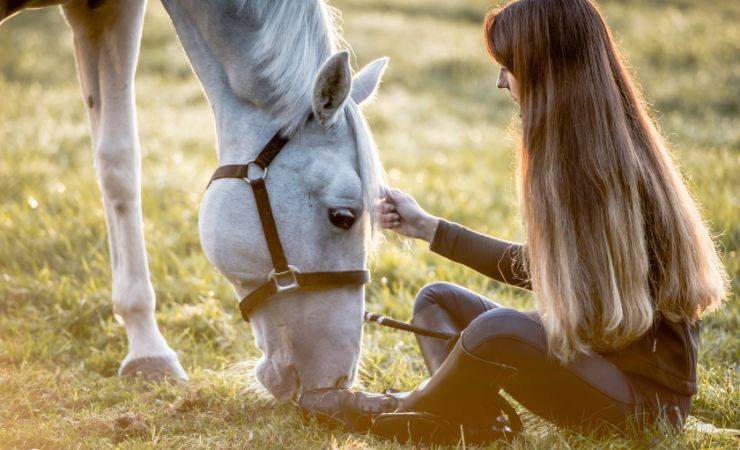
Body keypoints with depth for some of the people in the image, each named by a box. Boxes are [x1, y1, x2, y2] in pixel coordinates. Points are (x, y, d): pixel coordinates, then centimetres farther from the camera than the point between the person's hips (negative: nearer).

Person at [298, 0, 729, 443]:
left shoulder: (615, 172, -21)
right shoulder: (571, 157, 8)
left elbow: (604, 322, -21)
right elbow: (537, 269, 19)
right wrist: (428, 227, 23)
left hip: (646, 391, -10)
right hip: (590, 358, 10)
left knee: (499, 329, -33)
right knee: (437, 299, 10)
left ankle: (399, 410, -3)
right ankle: (478, 422, -17)